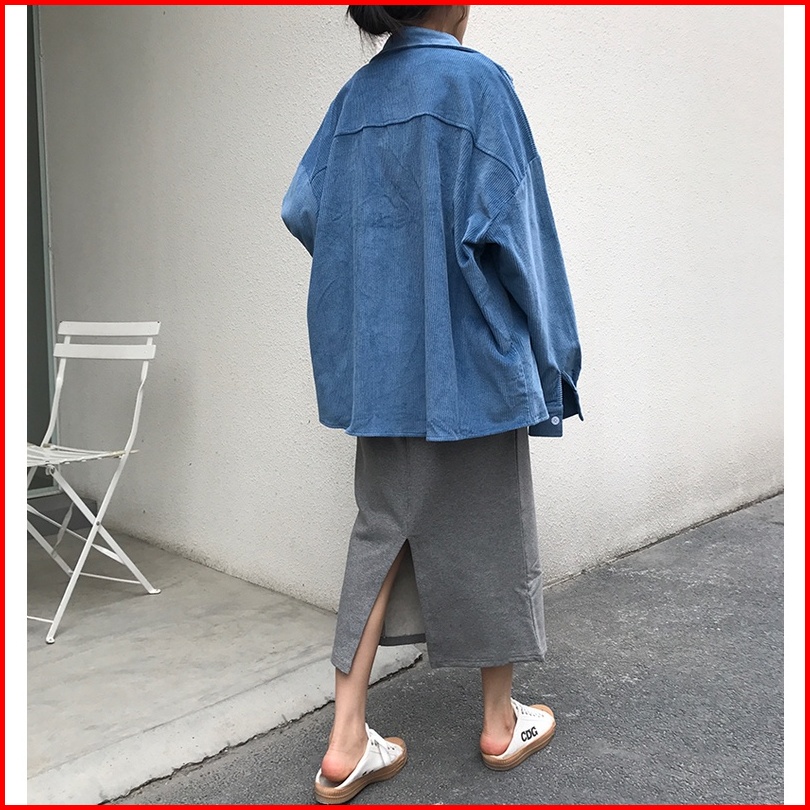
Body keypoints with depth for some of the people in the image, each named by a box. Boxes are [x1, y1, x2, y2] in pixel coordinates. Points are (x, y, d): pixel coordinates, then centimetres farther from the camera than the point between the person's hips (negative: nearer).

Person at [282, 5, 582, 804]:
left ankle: (346, 745, 12)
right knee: (486, 529, 9)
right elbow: (506, 223, -14)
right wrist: (546, 346, -4)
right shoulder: (475, 80, -8)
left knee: (383, 529, 11)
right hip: (467, 356, -5)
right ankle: (501, 722, 27)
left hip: (380, 359, 6)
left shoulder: (357, 93, 10)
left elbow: (303, 209, 9)